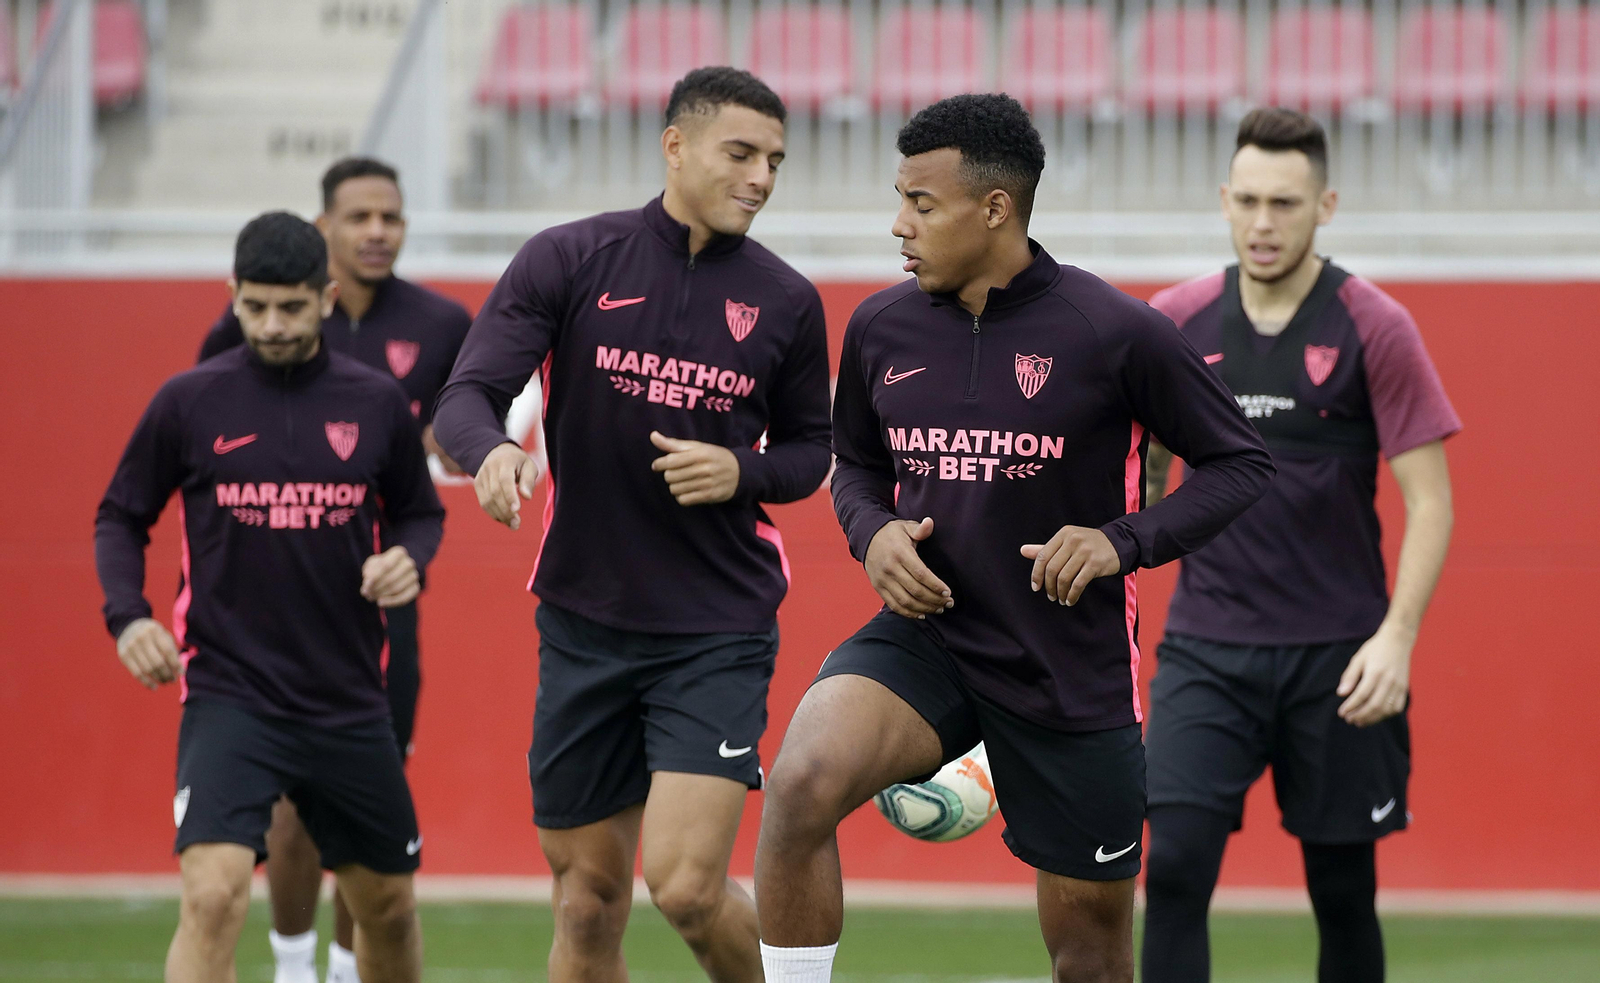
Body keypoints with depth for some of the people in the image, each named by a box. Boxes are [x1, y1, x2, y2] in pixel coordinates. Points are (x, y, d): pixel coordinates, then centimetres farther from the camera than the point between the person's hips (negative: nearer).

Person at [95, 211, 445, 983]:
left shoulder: (376, 404, 2)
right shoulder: (189, 403, -3)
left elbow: (420, 513, 15)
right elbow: (120, 518, 7)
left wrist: (409, 559, -8)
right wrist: (127, 616, -9)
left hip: (350, 706, 3)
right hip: (228, 695, -3)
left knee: (386, 908, 15)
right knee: (212, 896, -22)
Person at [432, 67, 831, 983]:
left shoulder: (786, 301, 2)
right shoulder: (568, 261, -2)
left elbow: (811, 451, 13)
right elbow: (466, 397, -7)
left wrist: (741, 472, -10)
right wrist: (494, 451, -30)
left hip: (719, 627, -1)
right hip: (584, 622, 1)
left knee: (687, 885, -15)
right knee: (589, 898, 7)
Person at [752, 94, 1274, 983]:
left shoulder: (1114, 334, -12)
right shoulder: (883, 328, 1)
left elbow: (1243, 464, -5)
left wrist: (1124, 541, -19)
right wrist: (874, 533, -5)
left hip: (1074, 675, -2)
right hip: (925, 639, 2)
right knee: (802, 783, -28)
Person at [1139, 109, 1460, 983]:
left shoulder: (1373, 328, -6)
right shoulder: (1177, 321, 3)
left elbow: (1429, 499, -7)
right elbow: (1145, 468, 16)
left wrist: (1396, 637, -17)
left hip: (1337, 656, -2)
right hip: (1205, 645, 2)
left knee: (1343, 892, 5)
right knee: (1175, 862, -13)